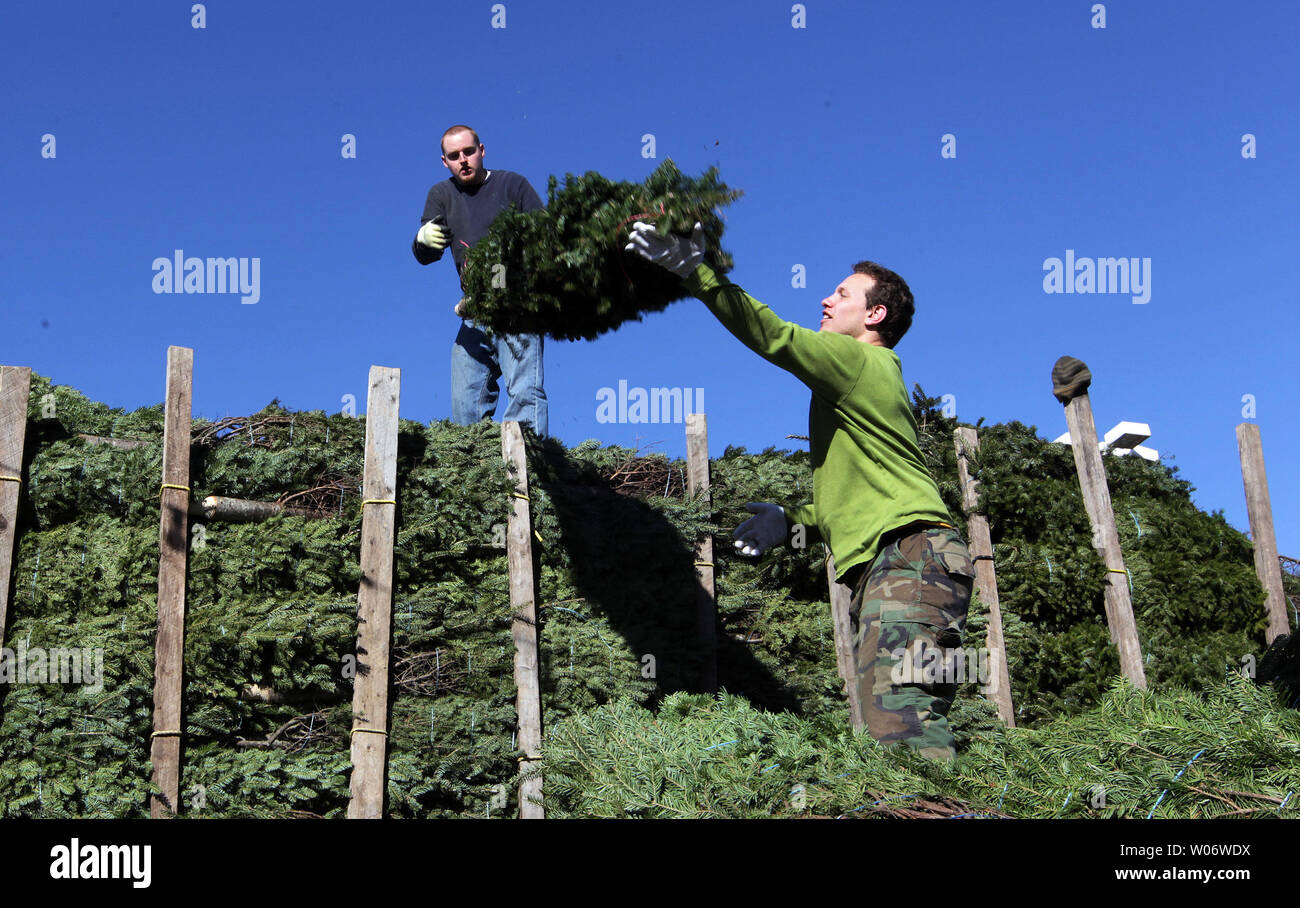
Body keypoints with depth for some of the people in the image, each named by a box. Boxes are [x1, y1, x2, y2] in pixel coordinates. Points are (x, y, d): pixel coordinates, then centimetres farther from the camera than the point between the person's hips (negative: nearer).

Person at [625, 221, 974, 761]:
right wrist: (794, 523, 19)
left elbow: (774, 337, -14)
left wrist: (695, 273, -18)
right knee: (895, 719, 4)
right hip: (889, 567, 11)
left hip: (909, 555, -11)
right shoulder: (872, 376, 31)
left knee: (899, 716, -24)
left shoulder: (859, 360, 1)